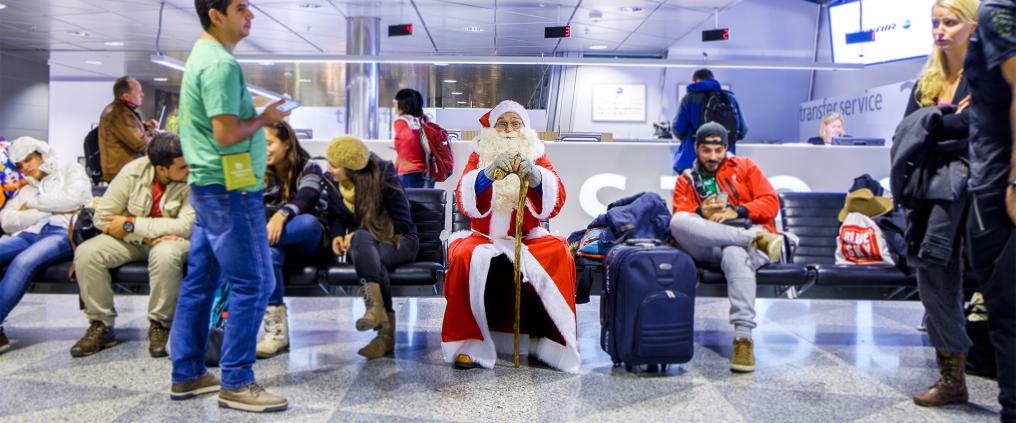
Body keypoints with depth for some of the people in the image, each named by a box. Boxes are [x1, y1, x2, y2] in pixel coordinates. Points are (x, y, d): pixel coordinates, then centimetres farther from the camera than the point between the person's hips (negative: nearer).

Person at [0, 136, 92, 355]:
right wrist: (53, 210, 0)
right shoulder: (24, 188, 32)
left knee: (23, 262, -36)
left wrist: (33, 204, 9)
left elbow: (73, 198, -2)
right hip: (29, 234, 5)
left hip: (63, 232, -5)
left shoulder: (70, 170, 22)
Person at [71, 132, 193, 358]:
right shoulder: (132, 172, -12)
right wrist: (148, 236, -21)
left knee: (165, 254, -38)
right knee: (86, 253, -20)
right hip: (132, 239, 3)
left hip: (171, 240, -3)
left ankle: (160, 325, -17)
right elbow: (102, 217, -9)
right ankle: (101, 325, -5)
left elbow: (187, 225, -27)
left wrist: (131, 224, -23)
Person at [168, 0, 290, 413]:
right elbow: (226, 133, -22)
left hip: (210, 186, 10)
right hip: (230, 189, -10)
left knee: (199, 281, 13)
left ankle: (186, 374, 22)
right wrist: (266, 118, -9)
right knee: (253, 284, -4)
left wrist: (257, 115, 11)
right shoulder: (220, 63, -17)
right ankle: (236, 383, 3)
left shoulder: (203, 55, 16)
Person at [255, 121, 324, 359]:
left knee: (309, 221, -39)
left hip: (302, 241, -2)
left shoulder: (309, 168, 1)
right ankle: (276, 332, -42)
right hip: (271, 238, 2)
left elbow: (306, 200, -19)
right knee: (268, 252, -37)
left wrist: (282, 214, -41)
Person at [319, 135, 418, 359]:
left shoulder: (384, 176, -14)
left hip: (399, 240, -3)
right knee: (362, 239, -37)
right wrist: (337, 235, -10)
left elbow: (402, 223, -13)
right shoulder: (331, 182, -1)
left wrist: (357, 235, -20)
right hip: (363, 243, 3)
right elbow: (335, 216, 14)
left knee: (361, 239, -38)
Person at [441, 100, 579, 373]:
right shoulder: (480, 156, 5)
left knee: (560, 254, -28)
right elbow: (465, 202, -11)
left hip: (528, 237, 1)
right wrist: (489, 173, -29)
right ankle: (468, 343, -20)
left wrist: (533, 174, -30)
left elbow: (554, 203, -10)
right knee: (466, 256, -32)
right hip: (485, 236, 0)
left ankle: (553, 341, -15)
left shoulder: (537, 156, 6)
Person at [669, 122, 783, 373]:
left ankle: (743, 337, -39)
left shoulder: (744, 167, 21)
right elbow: (680, 221, 6)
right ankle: (756, 238, -31)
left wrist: (737, 211, -8)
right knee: (678, 222, -31)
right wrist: (702, 214, -16)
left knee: (735, 254, -40)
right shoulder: (686, 180, 22)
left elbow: (771, 203, 9)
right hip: (709, 247, 2)